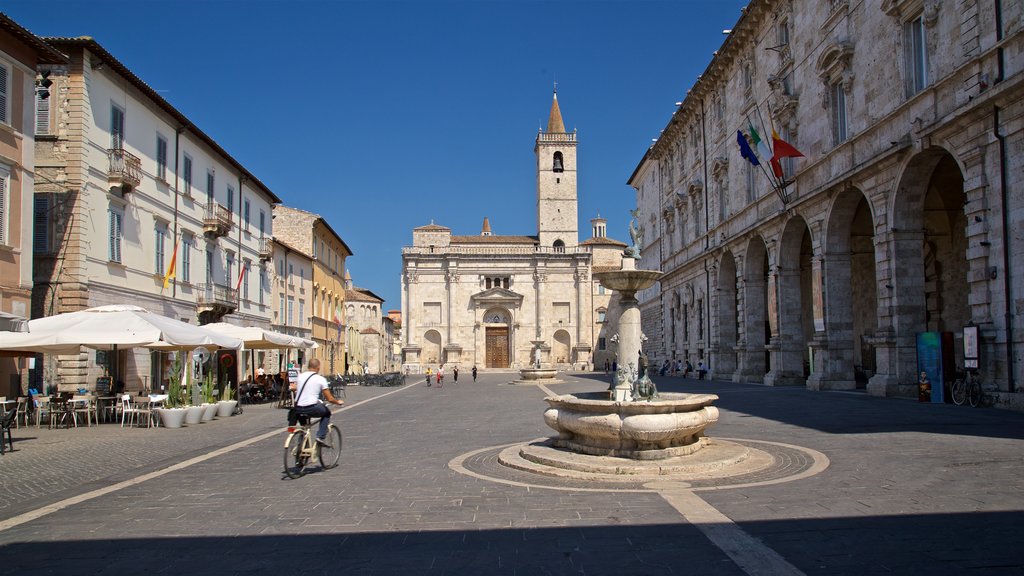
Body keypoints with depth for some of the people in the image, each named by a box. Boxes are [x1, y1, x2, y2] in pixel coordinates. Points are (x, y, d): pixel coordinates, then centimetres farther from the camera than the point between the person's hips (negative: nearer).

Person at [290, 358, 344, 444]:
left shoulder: (300, 376, 10)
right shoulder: (321, 379, -1)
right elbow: (330, 399, 0)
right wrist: (338, 402, 20)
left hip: (298, 409, 4)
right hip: (312, 409, -4)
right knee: (327, 413, 25)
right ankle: (320, 437, 11)